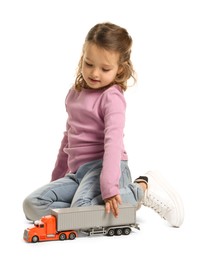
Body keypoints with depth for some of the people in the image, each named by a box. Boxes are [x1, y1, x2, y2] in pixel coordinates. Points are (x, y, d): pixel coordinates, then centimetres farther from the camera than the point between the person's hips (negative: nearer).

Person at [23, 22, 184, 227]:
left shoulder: (112, 97, -9)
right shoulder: (75, 93, 16)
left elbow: (114, 141, -22)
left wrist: (109, 187, -33)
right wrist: (57, 176, 28)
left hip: (103, 167, -8)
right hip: (79, 171, 8)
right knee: (32, 205, -11)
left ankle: (142, 189, -12)